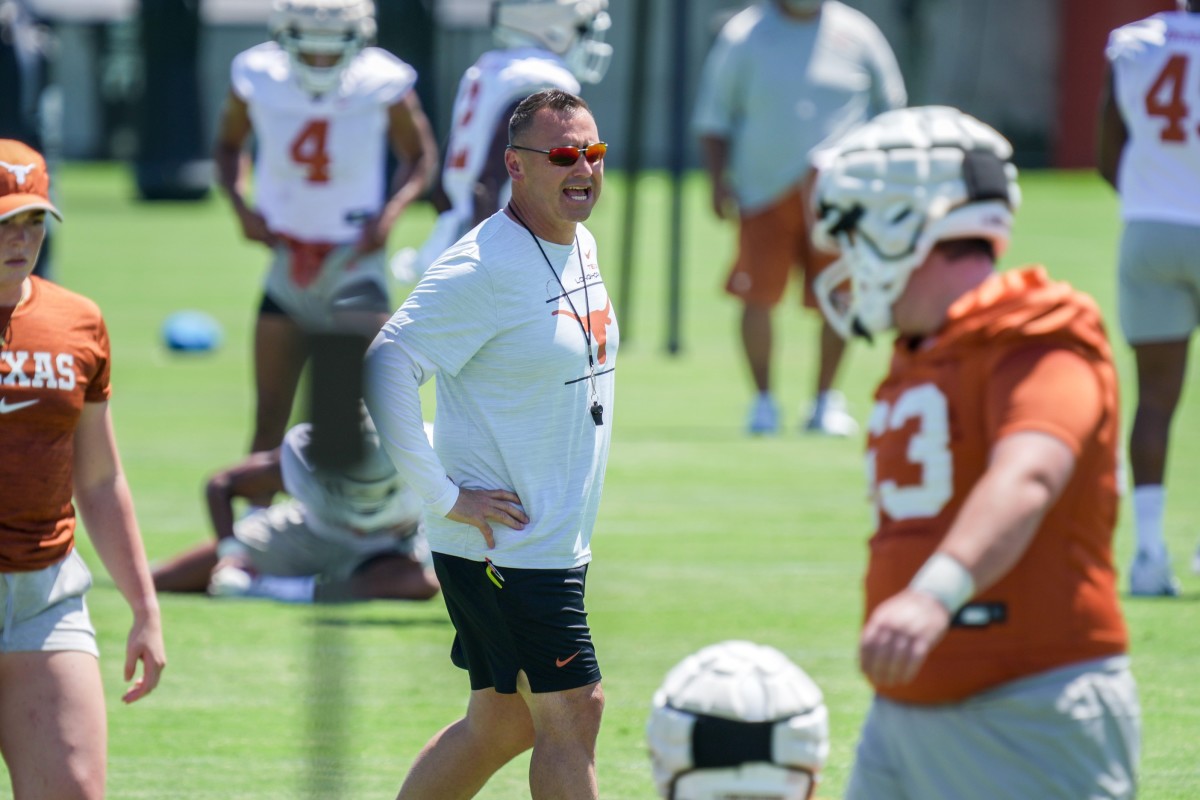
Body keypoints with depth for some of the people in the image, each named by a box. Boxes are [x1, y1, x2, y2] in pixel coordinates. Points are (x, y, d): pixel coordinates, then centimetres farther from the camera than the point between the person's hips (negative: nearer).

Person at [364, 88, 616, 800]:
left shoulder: (581, 247, 11)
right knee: (573, 714, -9)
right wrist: (443, 496, -21)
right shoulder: (486, 268, -18)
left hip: (560, 546, 9)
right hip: (505, 547, -9)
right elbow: (385, 369, -23)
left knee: (502, 725, 13)